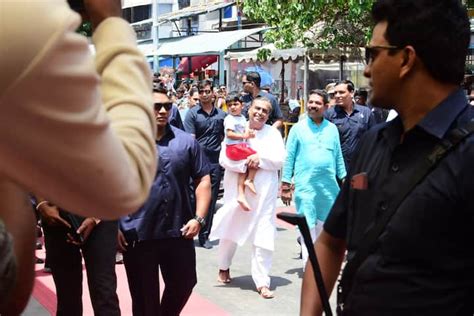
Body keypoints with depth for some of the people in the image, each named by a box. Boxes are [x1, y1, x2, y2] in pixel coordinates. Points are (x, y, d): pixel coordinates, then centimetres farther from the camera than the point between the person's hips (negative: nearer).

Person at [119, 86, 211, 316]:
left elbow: (203, 180, 7)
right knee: (144, 296, 9)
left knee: (184, 283, 15)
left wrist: (198, 218, -4)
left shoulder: (186, 141, 4)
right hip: (138, 234, -2)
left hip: (179, 231, 2)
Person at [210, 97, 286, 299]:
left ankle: (262, 282, 0)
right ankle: (224, 267, 40)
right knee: (230, 230, 15)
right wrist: (246, 165, -17)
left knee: (264, 236, -5)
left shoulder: (273, 134, 5)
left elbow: (279, 160, -4)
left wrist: (260, 158, -17)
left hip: (264, 191, 0)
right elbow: (224, 158, -6)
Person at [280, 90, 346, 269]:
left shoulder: (332, 129, 11)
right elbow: (289, 158, 2)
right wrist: (285, 185, -1)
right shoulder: (298, 128, 3)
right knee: (308, 227, -4)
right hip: (305, 185, -3)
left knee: (325, 226, 12)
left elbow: (338, 156, 15)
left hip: (329, 186, 3)